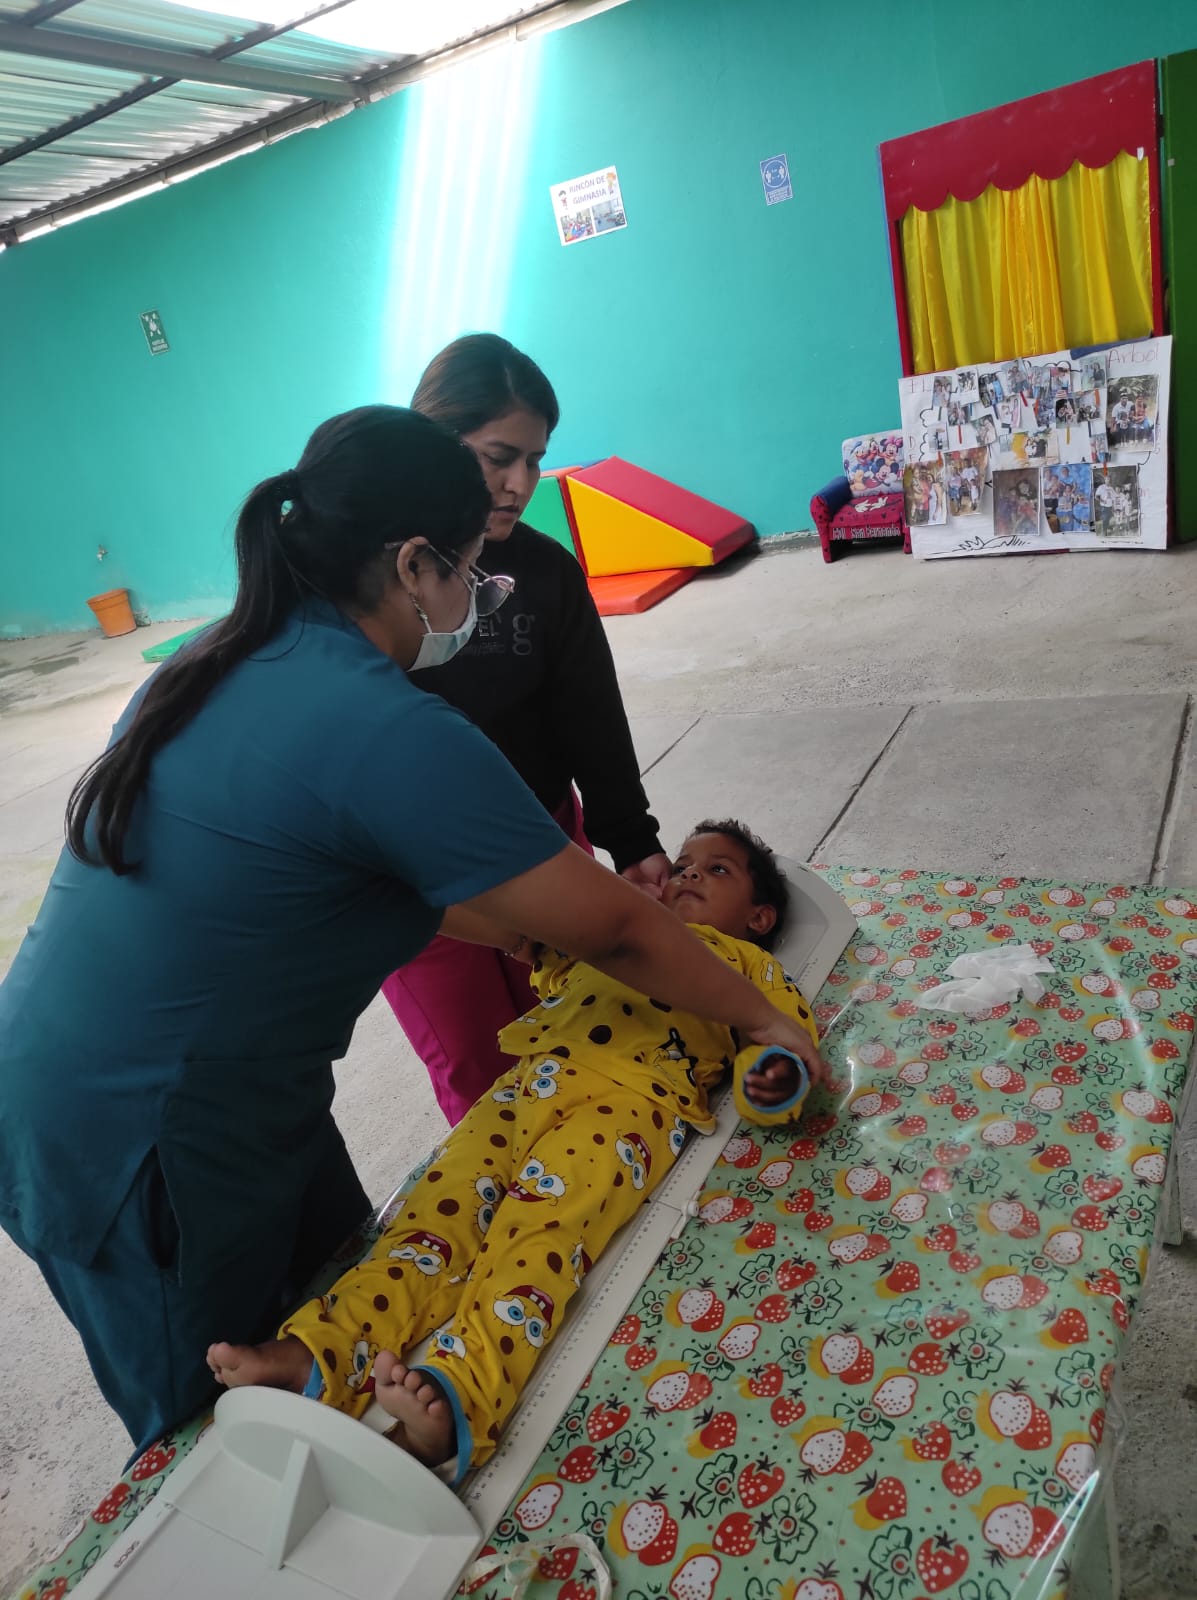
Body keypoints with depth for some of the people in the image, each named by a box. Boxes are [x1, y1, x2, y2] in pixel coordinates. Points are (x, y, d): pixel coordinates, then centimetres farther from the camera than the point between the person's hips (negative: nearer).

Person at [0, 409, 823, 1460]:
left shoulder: (224, 664, 1)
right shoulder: (388, 733, -27)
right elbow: (613, 929, -18)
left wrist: (529, 913, 11)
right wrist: (766, 1021, -2)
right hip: (151, 1147, -8)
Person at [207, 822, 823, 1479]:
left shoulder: (751, 964, 25)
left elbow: (788, 1039, 11)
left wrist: (771, 1083, -13)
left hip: (635, 1097, -5)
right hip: (534, 1077, 5)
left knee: (542, 1223, -30)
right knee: (443, 1199, -17)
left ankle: (456, 1399, -47)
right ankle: (314, 1357, -28)